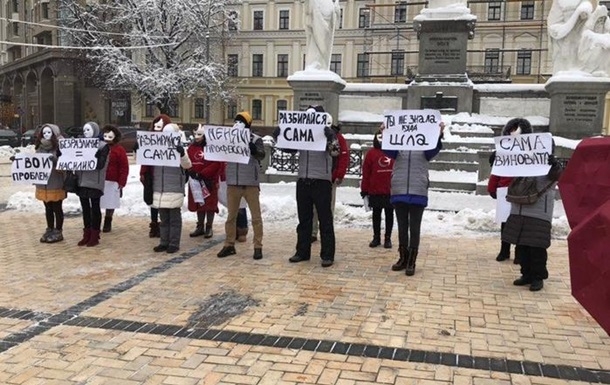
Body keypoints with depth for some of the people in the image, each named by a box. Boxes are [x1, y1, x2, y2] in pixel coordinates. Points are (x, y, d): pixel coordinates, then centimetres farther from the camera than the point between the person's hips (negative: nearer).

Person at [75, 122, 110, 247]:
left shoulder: (103, 146, -4)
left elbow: (100, 164, -14)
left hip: (95, 182, -6)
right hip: (82, 181, 6)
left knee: (94, 207, 0)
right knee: (85, 207, 10)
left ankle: (95, 236, 5)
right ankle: (87, 234, 18)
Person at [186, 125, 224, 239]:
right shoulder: (191, 147, 8)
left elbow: (216, 164, -17)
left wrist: (202, 174, -20)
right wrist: (191, 172, -11)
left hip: (210, 181, -5)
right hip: (195, 181, 5)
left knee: (210, 204, 2)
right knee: (198, 203, 13)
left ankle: (209, 227, 12)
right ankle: (200, 226, 24)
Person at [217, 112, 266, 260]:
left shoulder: (255, 139, -3)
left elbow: (261, 155, -16)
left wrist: (252, 147, -36)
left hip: (251, 183, -4)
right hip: (233, 183, 4)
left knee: (256, 216, 2)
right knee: (231, 215, 11)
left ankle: (258, 246, 9)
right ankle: (229, 245, 20)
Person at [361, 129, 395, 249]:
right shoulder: (371, 153, 2)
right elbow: (366, 172, 1)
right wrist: (364, 189, -1)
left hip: (391, 191, 0)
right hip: (375, 191, 0)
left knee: (389, 214, 8)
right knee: (376, 214, 10)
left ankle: (388, 238, 17)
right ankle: (376, 237, 20)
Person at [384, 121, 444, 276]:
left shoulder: (425, 148, 5)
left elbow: (435, 149, -13)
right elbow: (387, 149, -11)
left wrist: (439, 134, -33)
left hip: (418, 193, -1)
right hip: (399, 192, 1)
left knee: (414, 228, 2)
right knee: (402, 227, 10)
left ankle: (411, 262, 8)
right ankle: (403, 258, 21)